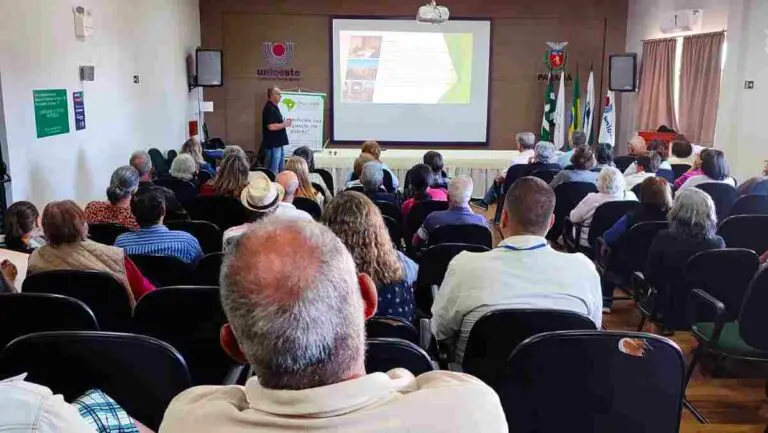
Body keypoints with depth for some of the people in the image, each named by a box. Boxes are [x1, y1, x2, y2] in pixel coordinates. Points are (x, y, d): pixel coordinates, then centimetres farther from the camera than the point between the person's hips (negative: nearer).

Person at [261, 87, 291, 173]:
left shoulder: (274, 107, 15)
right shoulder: (269, 109, -16)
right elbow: (271, 126, -26)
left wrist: (284, 123, 8)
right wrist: (284, 124, -13)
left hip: (278, 143, 11)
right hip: (273, 144, -11)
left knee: (281, 170, 16)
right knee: (273, 171, -6)